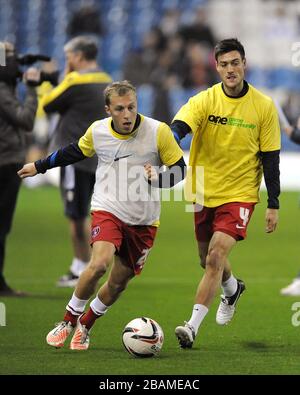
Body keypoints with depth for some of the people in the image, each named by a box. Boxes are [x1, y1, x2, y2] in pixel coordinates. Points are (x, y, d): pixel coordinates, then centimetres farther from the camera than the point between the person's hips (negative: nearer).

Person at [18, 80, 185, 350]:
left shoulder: (158, 131, -13)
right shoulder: (97, 131, -6)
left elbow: (179, 170, -4)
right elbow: (75, 152, 16)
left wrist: (158, 177, -25)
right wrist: (39, 166, 26)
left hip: (144, 221, 1)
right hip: (108, 209, -1)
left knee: (118, 283, 6)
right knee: (100, 264, -25)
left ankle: (85, 326, 32)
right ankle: (67, 321, -5)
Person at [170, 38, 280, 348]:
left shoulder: (264, 106, -6)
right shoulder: (204, 101, -7)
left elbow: (270, 157, 0)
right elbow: (177, 128, -25)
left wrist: (273, 205, -1)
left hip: (240, 194, -3)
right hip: (203, 194, 3)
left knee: (216, 256, -21)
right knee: (208, 260, 18)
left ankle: (193, 326, -22)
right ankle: (232, 290, 53)